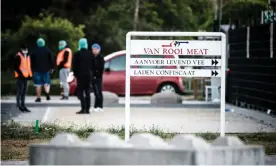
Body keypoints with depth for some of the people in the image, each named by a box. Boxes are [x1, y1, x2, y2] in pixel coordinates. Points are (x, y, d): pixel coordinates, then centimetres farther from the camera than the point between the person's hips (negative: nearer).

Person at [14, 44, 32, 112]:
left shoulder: (27, 56, 16)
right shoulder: (18, 56, -9)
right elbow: (16, 66, -13)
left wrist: (30, 75, 13)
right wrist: (20, 73, -19)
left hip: (26, 76, 8)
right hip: (20, 76, -8)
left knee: (24, 91, 11)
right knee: (20, 91, -7)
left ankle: (23, 105, 17)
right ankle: (19, 104, -1)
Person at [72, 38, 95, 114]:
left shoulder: (77, 54, -9)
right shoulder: (90, 54, 3)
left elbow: (74, 66, -7)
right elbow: (93, 65, 7)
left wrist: (75, 74, 5)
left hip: (80, 75, -4)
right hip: (89, 75, 4)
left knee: (80, 92, -3)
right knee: (87, 92, 9)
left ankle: (83, 108, -16)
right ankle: (87, 109, 7)